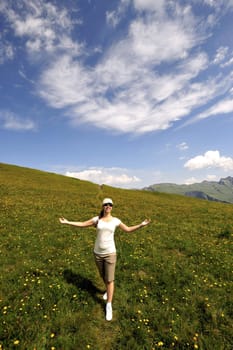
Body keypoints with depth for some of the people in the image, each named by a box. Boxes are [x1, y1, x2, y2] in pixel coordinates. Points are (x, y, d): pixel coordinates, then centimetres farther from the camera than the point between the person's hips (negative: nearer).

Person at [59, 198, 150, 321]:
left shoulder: (115, 220, -6)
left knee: (110, 279, 1)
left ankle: (109, 306, 17)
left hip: (110, 253, -2)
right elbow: (82, 224, 1)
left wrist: (141, 225, -9)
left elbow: (128, 229, 2)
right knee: (103, 276, 23)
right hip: (98, 253, 2)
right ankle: (108, 290, 52)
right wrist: (67, 222, -3)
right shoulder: (97, 219, -5)